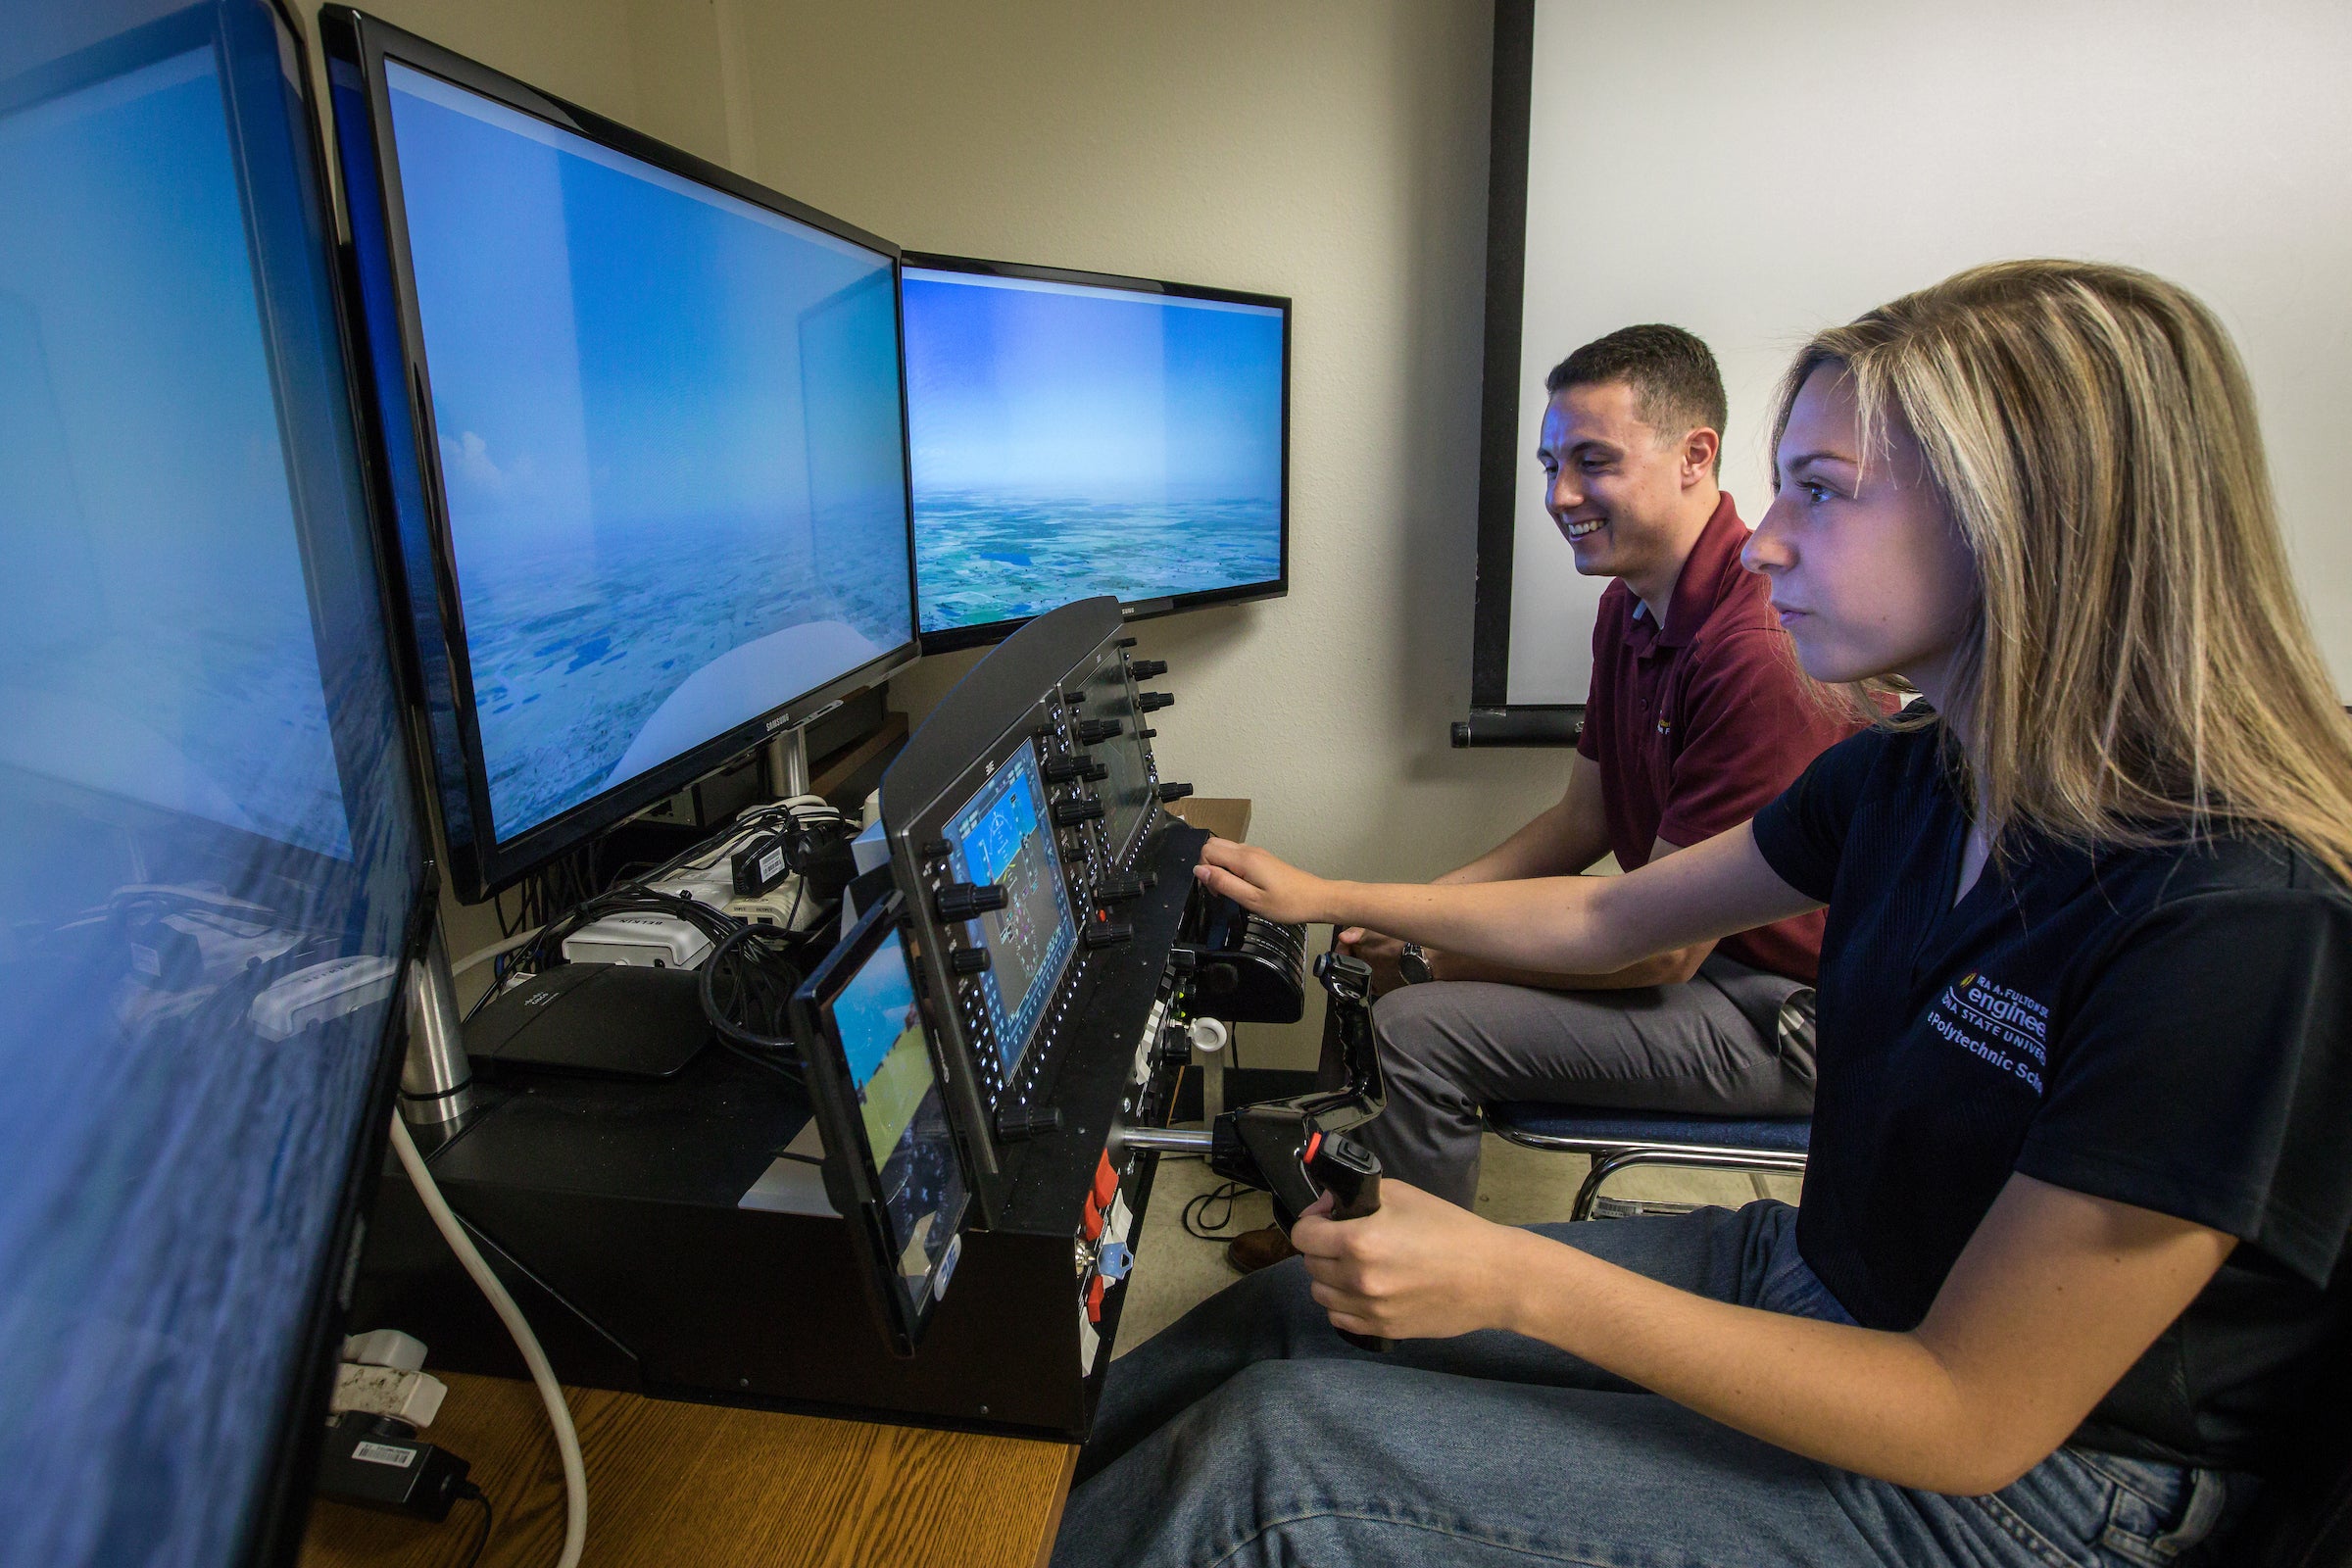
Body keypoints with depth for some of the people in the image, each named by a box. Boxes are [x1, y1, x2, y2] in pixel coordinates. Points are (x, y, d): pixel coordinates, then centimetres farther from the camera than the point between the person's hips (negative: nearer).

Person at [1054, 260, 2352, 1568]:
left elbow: (1970, 1421, -24)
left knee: (1272, 1459, -16)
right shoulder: (1901, 778, -4)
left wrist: (1515, 1283, -29)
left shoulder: (2237, 929, -29)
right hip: (1800, 1277, 7)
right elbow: (1608, 920, 8)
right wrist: (1330, 899, 11)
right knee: (1302, 1308, -1)